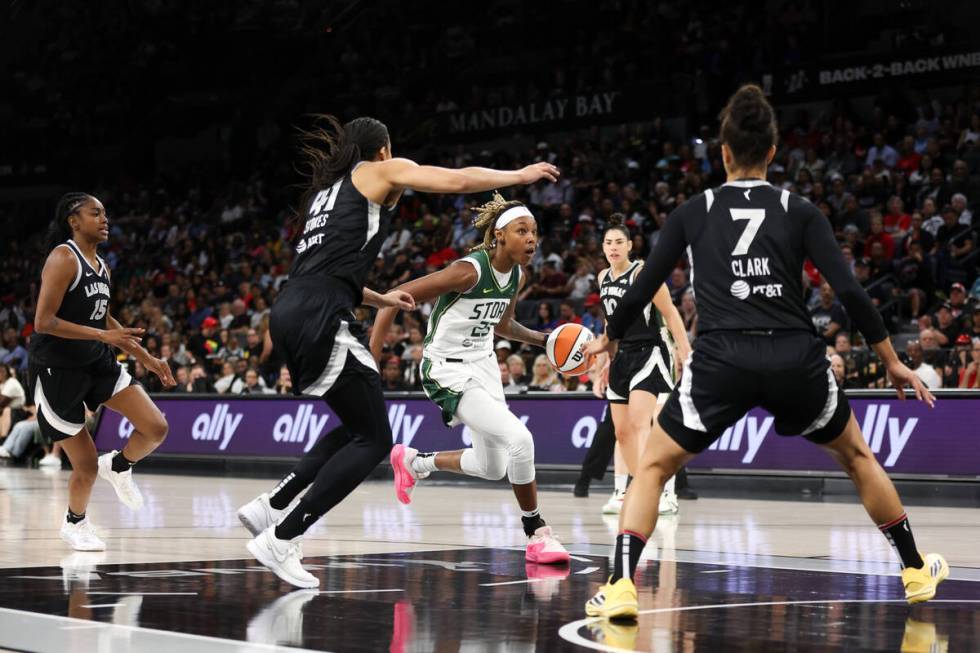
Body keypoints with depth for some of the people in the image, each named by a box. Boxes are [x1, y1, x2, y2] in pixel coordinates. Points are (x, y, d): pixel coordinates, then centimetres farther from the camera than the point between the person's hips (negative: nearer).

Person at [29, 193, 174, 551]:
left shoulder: (101, 266, 7)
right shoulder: (63, 259, -18)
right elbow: (43, 322, -24)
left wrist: (145, 357, 20)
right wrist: (104, 336, -26)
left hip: (97, 362, 7)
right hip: (57, 370, -7)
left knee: (156, 428, -7)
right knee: (87, 465, 1)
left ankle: (118, 466, 22)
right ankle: (75, 523, 29)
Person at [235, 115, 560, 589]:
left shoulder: (325, 187, 29)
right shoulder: (383, 171, 9)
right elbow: (459, 180, 1)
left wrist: (380, 300, 44)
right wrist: (520, 175, 16)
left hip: (288, 315, 9)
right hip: (320, 319, -9)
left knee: (357, 429, 21)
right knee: (374, 440, -2)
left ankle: (270, 505, 14)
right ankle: (280, 539, -7)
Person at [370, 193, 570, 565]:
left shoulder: (517, 276, 0)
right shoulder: (470, 271, -25)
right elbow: (398, 297, -23)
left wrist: (542, 340, 8)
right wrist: (371, 353, -27)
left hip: (483, 364, 9)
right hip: (447, 370, -9)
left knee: (493, 468, 16)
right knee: (519, 437, -24)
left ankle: (413, 462, 41)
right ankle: (537, 535, -9)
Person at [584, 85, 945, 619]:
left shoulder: (692, 213, 10)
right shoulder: (799, 211, 9)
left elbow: (642, 290, 12)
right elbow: (849, 291, 2)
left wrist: (607, 339, 30)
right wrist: (892, 362, 10)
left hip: (721, 361, -1)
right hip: (796, 357, 1)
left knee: (652, 468, 14)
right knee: (856, 455, 26)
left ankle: (620, 586, -3)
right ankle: (916, 571, 32)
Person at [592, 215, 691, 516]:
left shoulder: (642, 272, -11)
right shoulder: (603, 277, 11)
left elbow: (670, 313, -12)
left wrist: (686, 352, -19)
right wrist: (603, 362, 24)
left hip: (650, 352, -8)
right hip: (622, 356, 8)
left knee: (639, 422, -21)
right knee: (621, 431, 9)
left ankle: (667, 493, -26)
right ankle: (622, 493, 18)